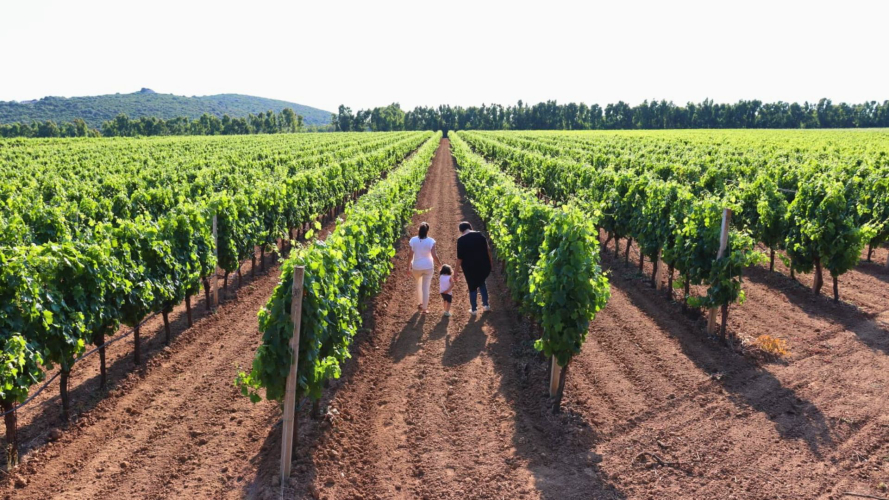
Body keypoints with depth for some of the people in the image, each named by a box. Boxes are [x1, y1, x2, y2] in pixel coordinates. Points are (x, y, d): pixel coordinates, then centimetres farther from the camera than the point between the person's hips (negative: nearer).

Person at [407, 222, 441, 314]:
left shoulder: (413, 240, -11)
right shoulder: (431, 241, -14)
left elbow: (411, 255, -9)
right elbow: (434, 255, -14)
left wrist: (408, 267, 1)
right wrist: (440, 264, 1)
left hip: (416, 267, 2)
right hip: (428, 267, -2)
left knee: (418, 285, 26)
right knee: (426, 287, 7)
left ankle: (419, 303, 34)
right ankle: (424, 308, 10)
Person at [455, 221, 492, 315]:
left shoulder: (461, 240, -11)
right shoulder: (480, 235, -2)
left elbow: (459, 258, -11)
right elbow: (488, 250, 2)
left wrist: (457, 270, -3)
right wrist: (489, 263, 15)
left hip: (470, 267, -3)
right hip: (483, 265, 3)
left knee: (472, 287, 12)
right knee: (482, 282, 26)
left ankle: (474, 309, 21)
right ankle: (486, 304, 24)